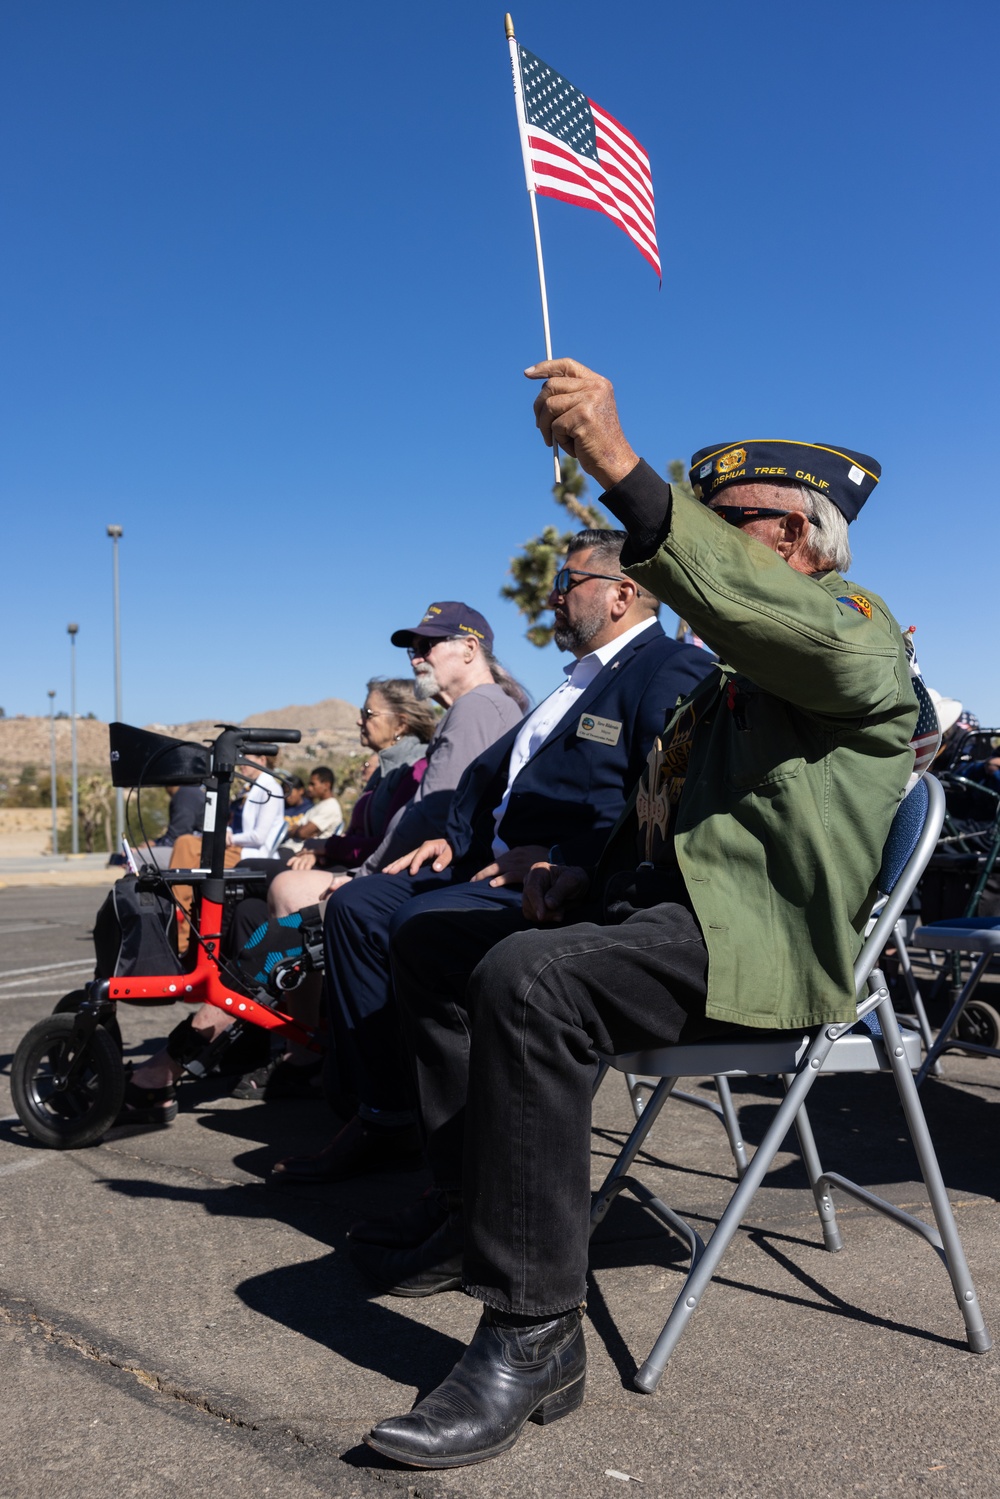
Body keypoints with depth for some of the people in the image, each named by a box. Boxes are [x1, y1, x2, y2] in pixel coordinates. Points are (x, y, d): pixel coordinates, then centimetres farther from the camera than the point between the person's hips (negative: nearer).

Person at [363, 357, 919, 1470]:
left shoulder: (859, 636, -4)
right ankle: (451, 1197, 20)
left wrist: (622, 469, -37)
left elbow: (789, 627, -30)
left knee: (528, 979, -33)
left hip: (757, 940, -10)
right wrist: (587, 880, 5)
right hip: (660, 910, 10)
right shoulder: (728, 674, 24)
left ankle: (535, 1337, -23)